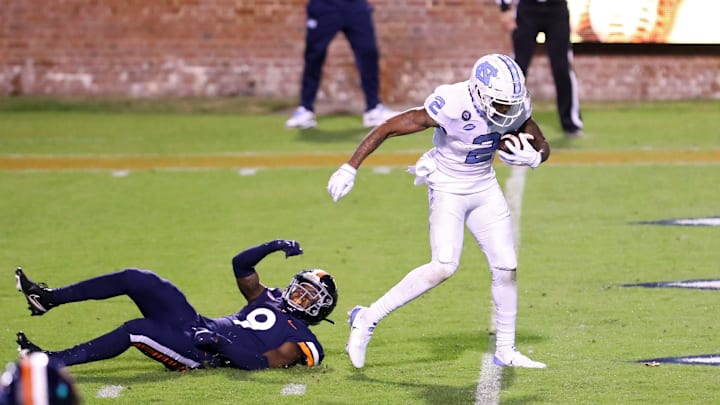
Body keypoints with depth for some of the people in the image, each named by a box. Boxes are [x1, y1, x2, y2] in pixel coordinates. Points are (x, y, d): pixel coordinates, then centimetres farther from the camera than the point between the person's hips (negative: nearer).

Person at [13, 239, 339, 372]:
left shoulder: (301, 341, -4)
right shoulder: (271, 300, 21)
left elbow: (260, 363, -18)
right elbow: (240, 265, 22)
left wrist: (220, 342, -25)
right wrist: (274, 247, 9)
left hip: (199, 353, -8)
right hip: (194, 324, 8)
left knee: (136, 330, -29)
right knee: (136, 280, -6)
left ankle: (54, 362, -23)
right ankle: (49, 298, -4)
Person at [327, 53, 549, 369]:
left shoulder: (516, 109, -12)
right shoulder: (451, 106, -30)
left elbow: (542, 146, 5)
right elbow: (387, 128, -25)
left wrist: (532, 157, -19)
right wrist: (350, 168, -27)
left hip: (485, 189, 6)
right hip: (448, 189, -6)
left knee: (506, 267, 2)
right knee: (444, 266, -21)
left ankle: (506, 351, 17)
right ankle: (368, 319, -11)